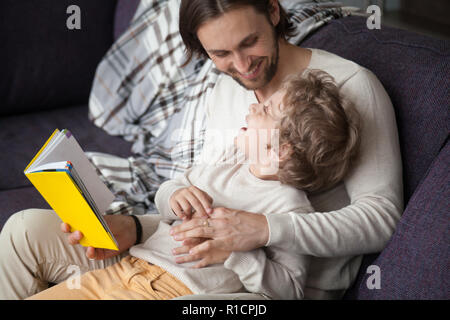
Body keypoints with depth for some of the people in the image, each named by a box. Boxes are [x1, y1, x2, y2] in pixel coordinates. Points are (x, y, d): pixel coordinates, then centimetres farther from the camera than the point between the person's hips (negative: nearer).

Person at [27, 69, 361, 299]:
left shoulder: (290, 207, -9)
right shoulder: (230, 158, 13)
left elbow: (289, 289, -12)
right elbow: (164, 194, 21)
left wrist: (233, 249, -23)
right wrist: (175, 196, -4)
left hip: (176, 289, -8)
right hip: (129, 266, 8)